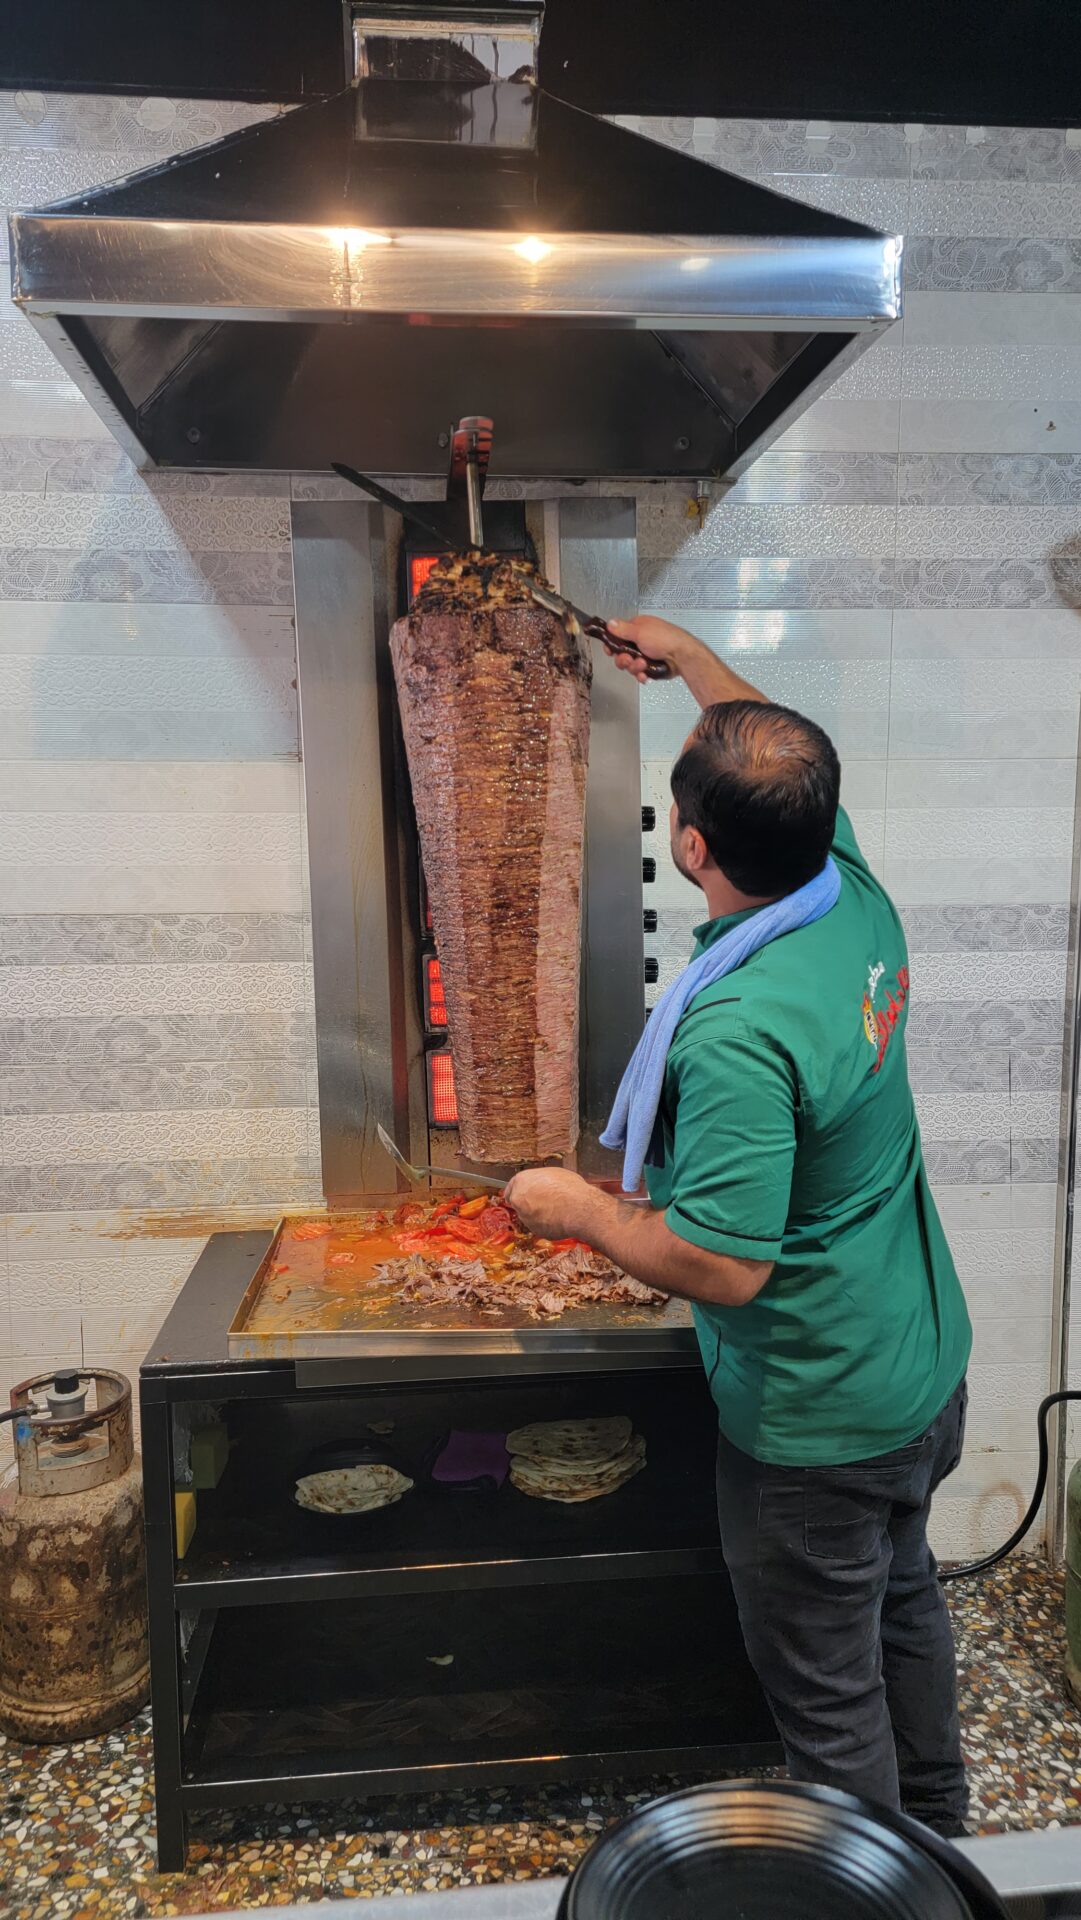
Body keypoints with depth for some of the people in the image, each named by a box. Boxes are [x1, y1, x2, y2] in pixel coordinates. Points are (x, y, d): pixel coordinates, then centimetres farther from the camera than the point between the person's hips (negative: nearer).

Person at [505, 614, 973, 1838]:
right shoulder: (856, 890, -10)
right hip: (928, 1369, 9)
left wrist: (575, 1209, -15)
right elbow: (779, 755, 10)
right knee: (905, 1604, 31)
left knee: (826, 1691, 16)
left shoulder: (738, 1030, -35)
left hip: (818, 1425, -9)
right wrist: (682, 650, 21)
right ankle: (934, 1826, 55)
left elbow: (721, 1266, -31)